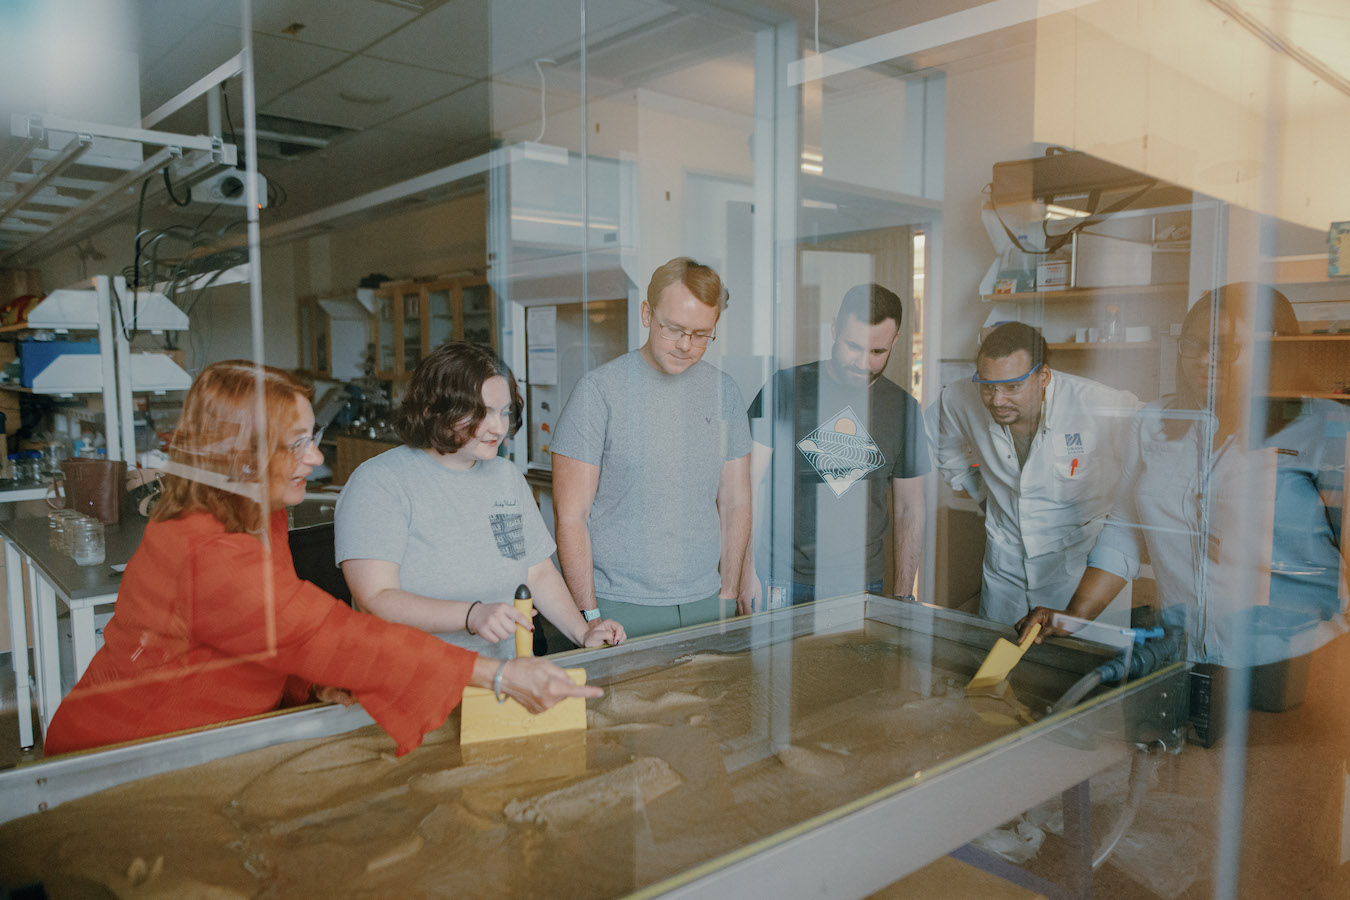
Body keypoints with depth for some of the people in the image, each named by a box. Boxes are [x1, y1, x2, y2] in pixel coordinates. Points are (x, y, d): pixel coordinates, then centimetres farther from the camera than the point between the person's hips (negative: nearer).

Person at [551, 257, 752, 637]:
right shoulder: (599, 389, -8)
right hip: (620, 606, -4)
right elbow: (570, 516, -9)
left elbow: (735, 502, 11)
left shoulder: (723, 392, 5)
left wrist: (729, 594, 7)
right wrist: (589, 614, -12)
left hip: (704, 602, 4)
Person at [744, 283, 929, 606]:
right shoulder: (785, 389, -4)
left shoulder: (904, 409, 5)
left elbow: (909, 510, 10)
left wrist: (903, 597, 7)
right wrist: (746, 569, -12)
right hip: (783, 583, -2)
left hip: (863, 586, 2)